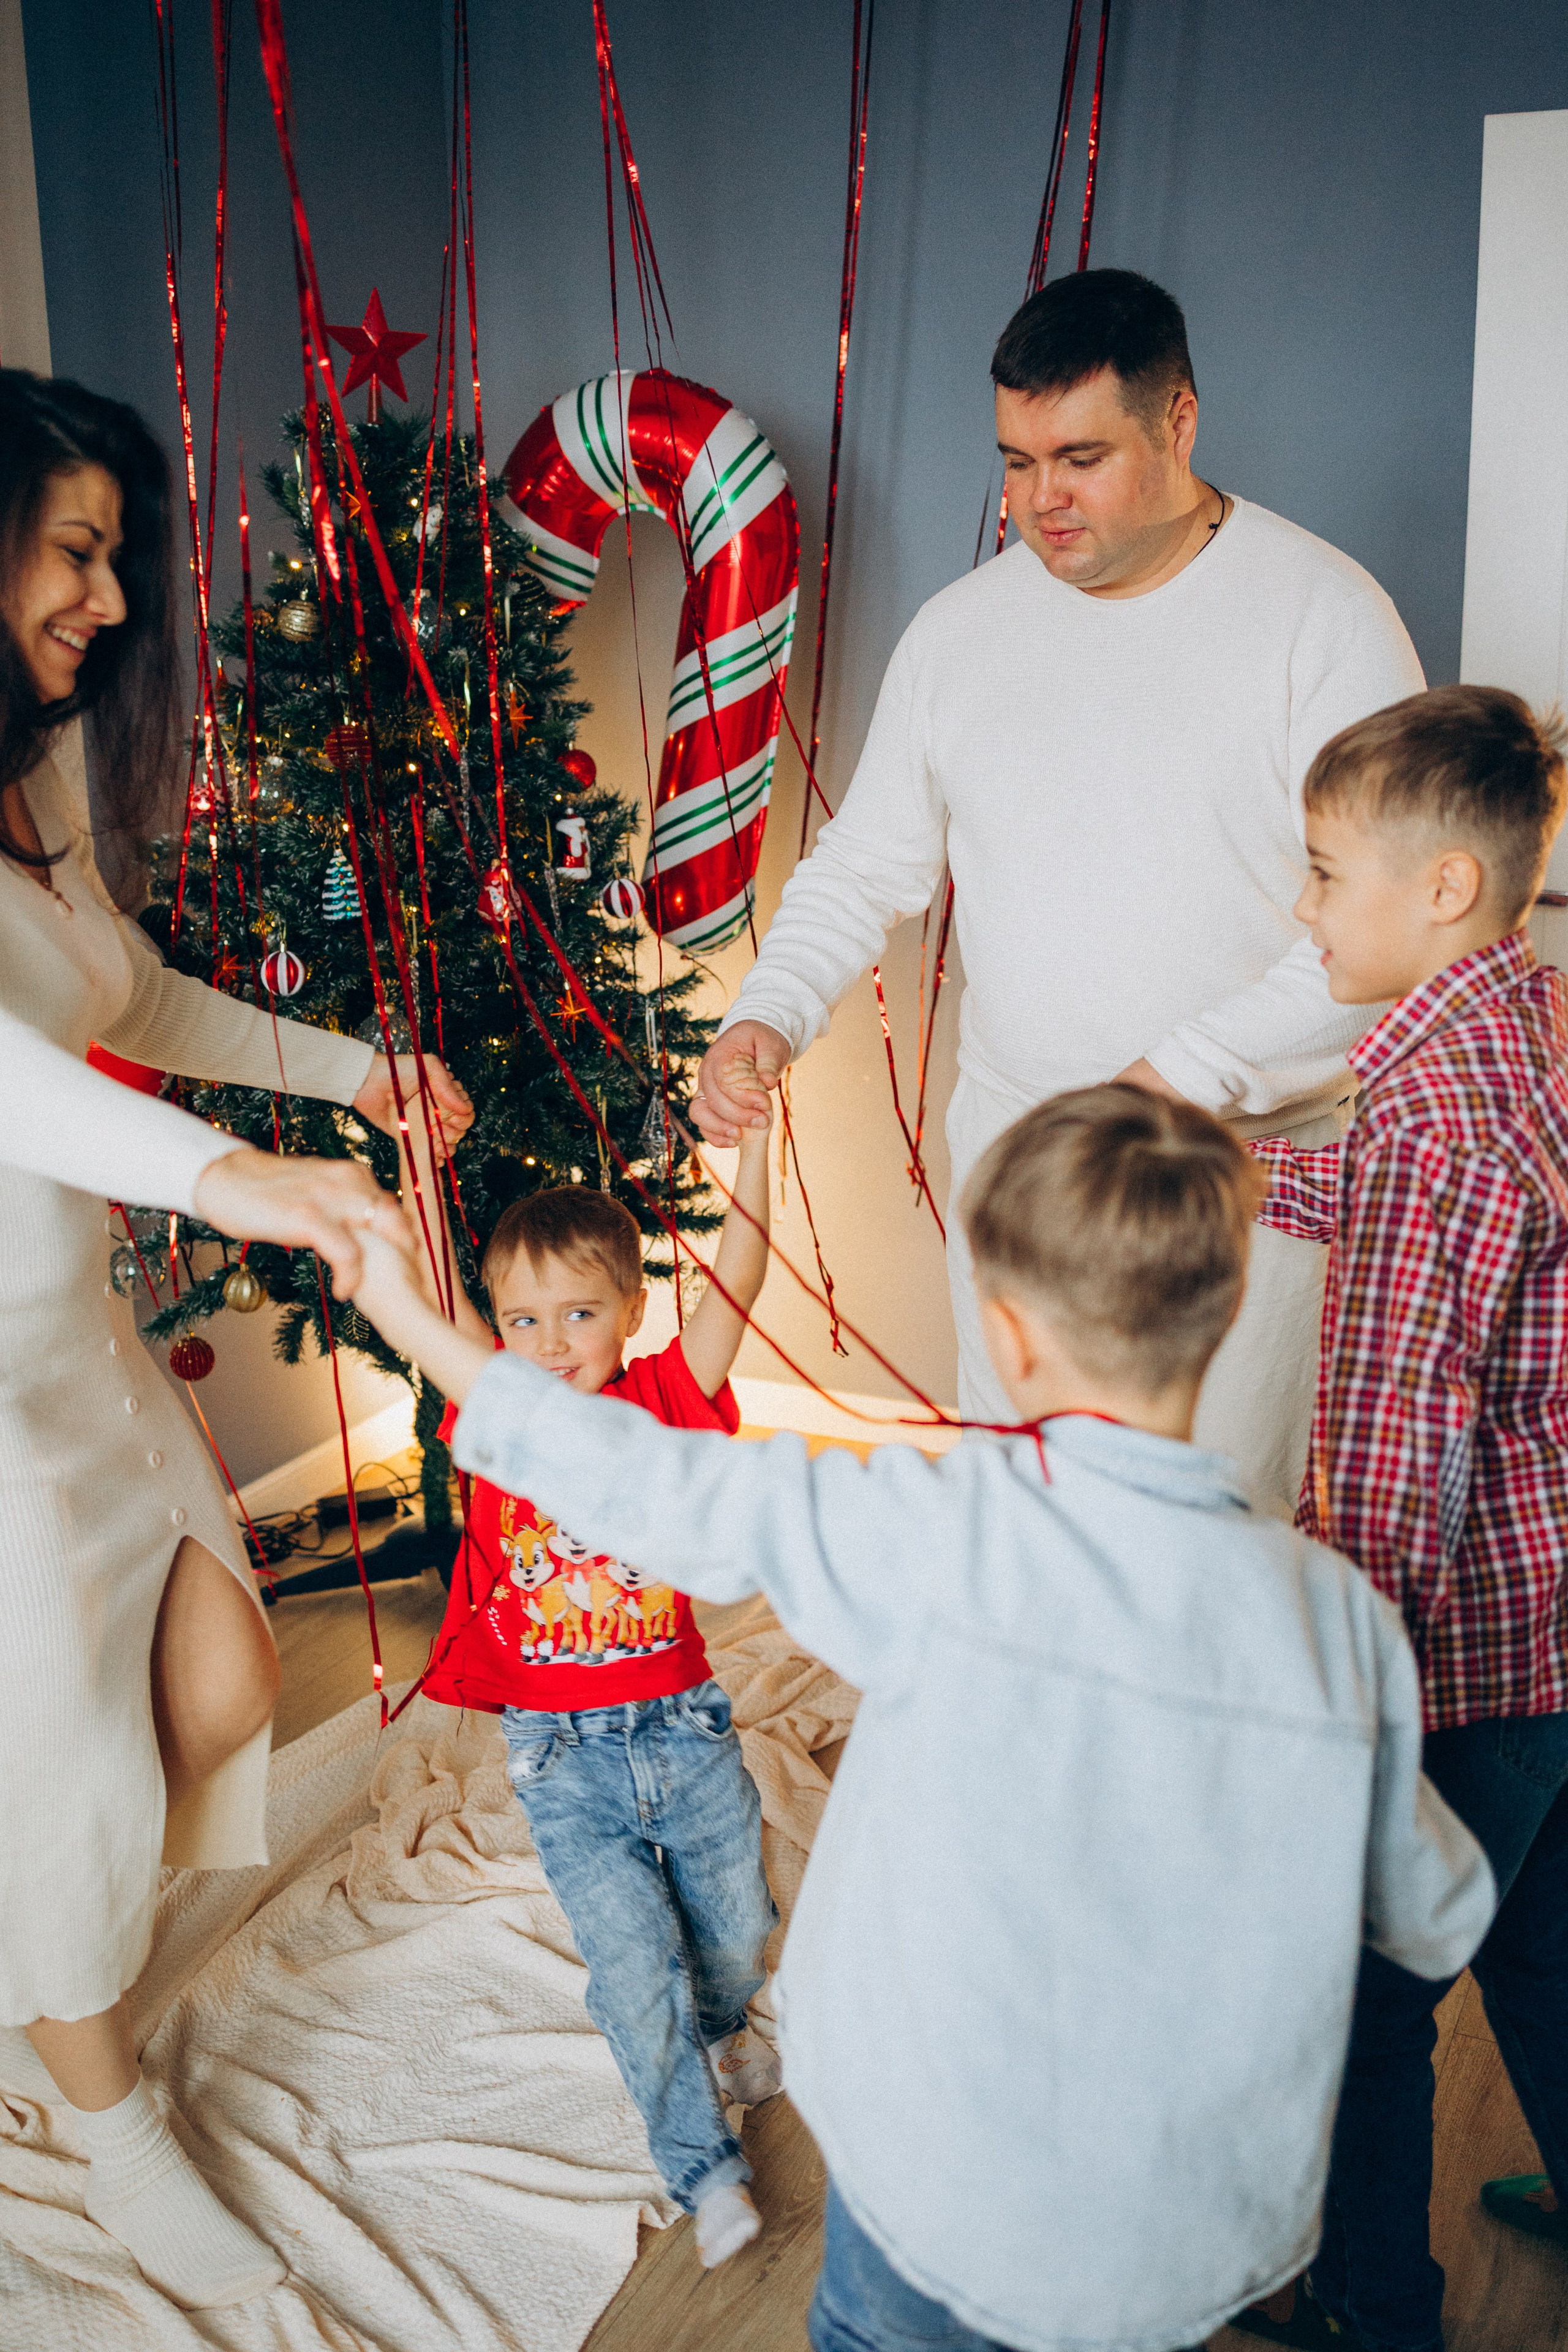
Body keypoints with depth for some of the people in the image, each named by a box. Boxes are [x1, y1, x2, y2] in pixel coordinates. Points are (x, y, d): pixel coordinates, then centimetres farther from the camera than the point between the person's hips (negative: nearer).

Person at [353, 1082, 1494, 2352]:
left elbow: (653, 1485, -14)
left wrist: (414, 1318, -2)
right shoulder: (1348, 1615, -12)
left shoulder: (941, 1532, -22)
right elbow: (1441, 1924, 1)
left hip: (953, 2237, -2)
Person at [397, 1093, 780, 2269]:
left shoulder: (665, 1399, -6)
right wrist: (421, 1157, -19)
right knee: (636, 1969, -2)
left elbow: (737, 1280, -17)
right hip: (565, 1757, -1)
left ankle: (712, 2038, 48)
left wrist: (752, 1133, -25)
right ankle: (703, 2166, 18)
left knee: (737, 1929, 15)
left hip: (686, 1725, 1)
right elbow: (426, 1284, -11)